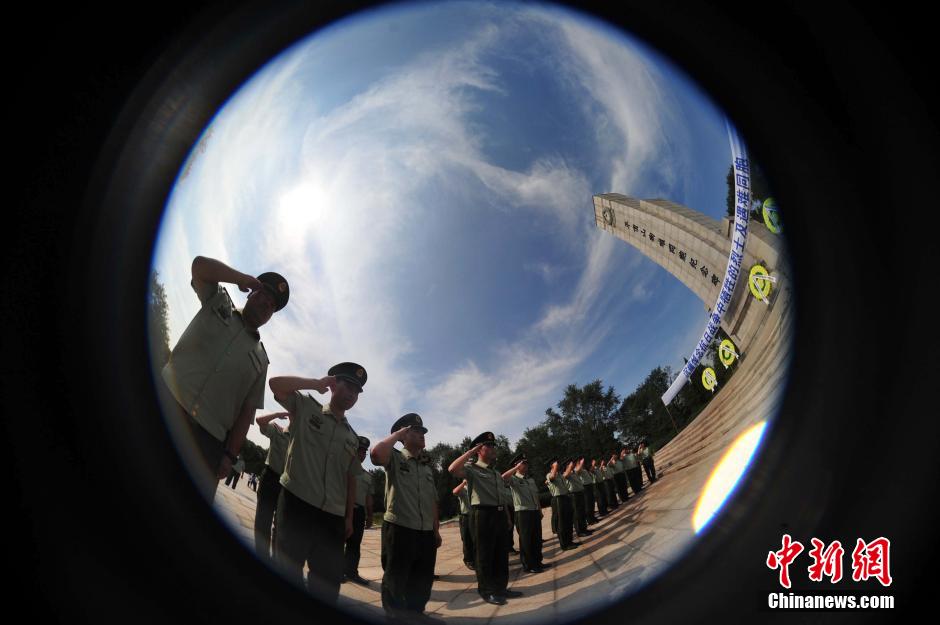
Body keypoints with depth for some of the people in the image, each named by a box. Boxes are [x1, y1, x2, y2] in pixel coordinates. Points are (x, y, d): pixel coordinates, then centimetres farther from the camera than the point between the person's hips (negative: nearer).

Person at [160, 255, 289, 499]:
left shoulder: (260, 359, 21)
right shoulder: (218, 304, 19)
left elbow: (247, 411, 14)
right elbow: (200, 264, 3)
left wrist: (230, 456, 4)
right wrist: (243, 279, 9)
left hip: (208, 440, 2)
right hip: (168, 403, -2)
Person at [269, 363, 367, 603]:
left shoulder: (352, 438, 19)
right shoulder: (306, 408, 7)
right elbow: (275, 384, -6)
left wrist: (349, 517, 13)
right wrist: (316, 383, -7)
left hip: (333, 516, 5)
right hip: (297, 503, -5)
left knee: (329, 580, 5)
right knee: (288, 571, -3)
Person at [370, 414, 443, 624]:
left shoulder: (427, 468, 18)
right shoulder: (394, 459, -2)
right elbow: (376, 453, -26)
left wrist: (436, 530, 14)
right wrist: (397, 433, -12)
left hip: (426, 532, 7)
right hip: (399, 528, -6)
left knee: (423, 578, 13)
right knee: (396, 577, 4)